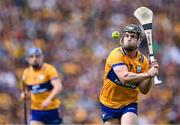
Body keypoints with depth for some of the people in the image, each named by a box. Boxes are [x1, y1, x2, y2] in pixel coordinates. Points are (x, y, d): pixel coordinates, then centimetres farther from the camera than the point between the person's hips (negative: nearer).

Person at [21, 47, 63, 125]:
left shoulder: (49, 69, -12)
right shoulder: (26, 72, 5)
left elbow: (58, 87, -26)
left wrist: (49, 100, -42)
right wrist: (24, 94, -2)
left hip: (51, 110, -3)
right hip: (36, 111, 3)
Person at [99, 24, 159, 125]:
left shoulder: (143, 60, -1)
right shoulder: (116, 54, -15)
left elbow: (144, 90, -2)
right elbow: (124, 77, -31)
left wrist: (151, 76, -18)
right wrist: (148, 74, -29)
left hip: (129, 104, 2)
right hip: (109, 104, -1)